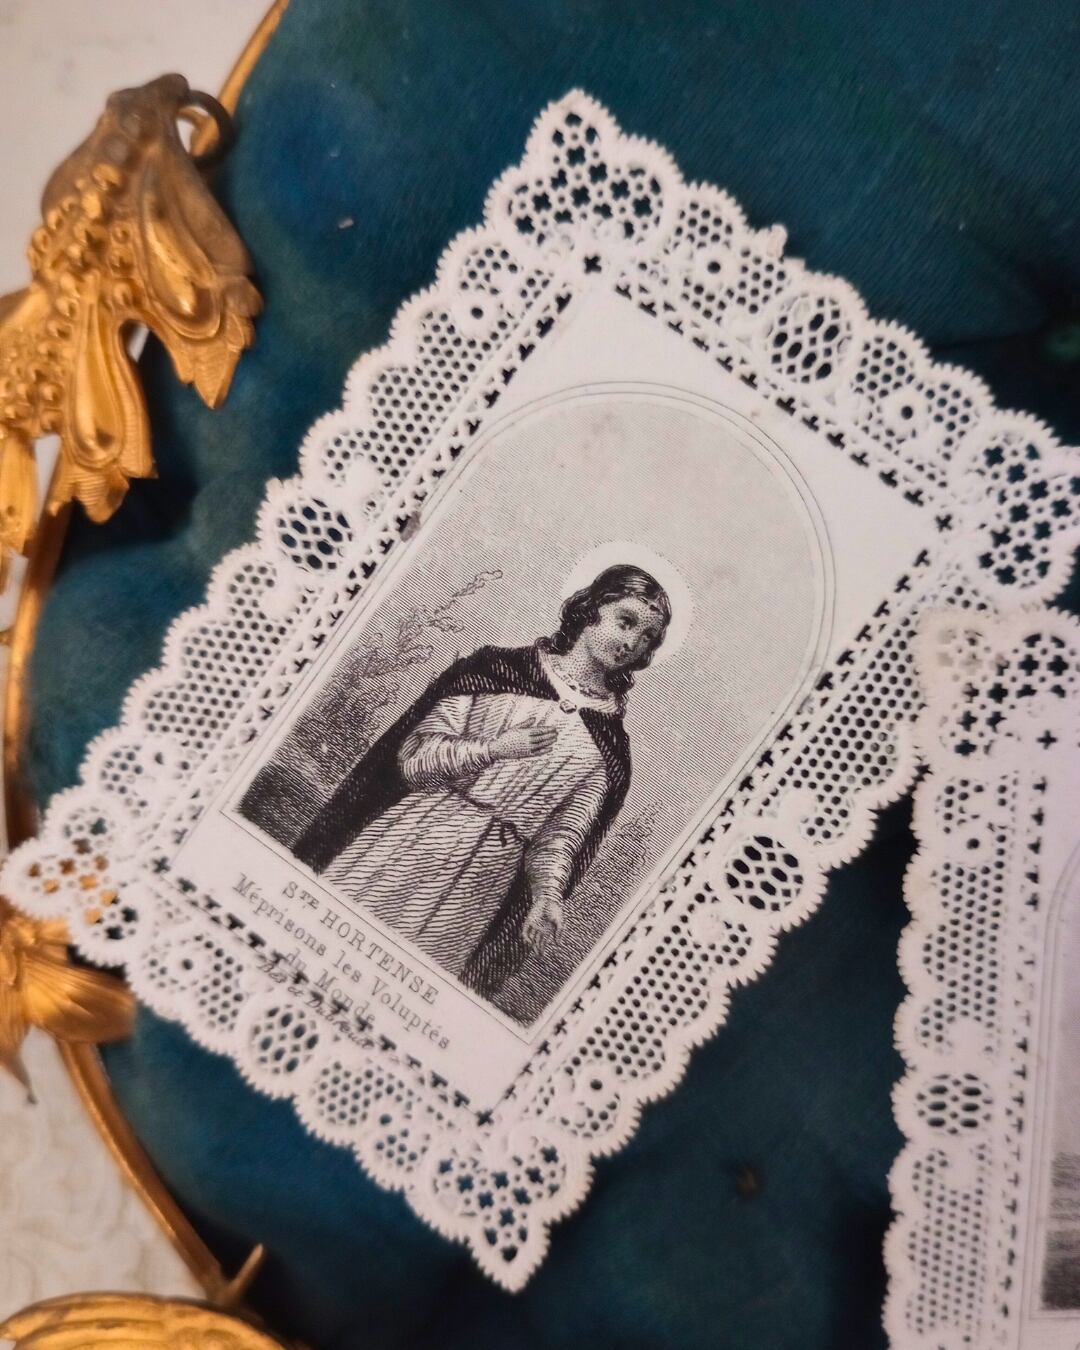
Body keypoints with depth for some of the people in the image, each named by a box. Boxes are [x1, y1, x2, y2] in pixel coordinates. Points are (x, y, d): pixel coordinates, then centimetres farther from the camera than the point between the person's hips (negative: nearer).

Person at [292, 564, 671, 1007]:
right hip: (402, 847, -1)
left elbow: (560, 834, 5)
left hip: (478, 888, 1)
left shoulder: (609, 747, 8)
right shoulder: (500, 668, 1)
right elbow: (412, 757, -3)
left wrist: (547, 894, -11)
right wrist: (494, 749, -14)